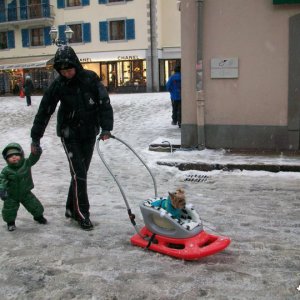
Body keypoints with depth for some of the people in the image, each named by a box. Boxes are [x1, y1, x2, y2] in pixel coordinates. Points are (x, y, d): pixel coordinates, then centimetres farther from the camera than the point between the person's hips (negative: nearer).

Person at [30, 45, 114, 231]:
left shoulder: (90, 78, -10)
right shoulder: (58, 85, -10)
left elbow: (104, 103, -9)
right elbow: (44, 111, -5)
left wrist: (106, 128, -19)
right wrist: (36, 138, -3)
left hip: (90, 133, 2)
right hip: (69, 134, -2)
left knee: (81, 172, 9)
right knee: (79, 174, -7)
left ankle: (72, 209, 26)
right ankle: (82, 214, 3)